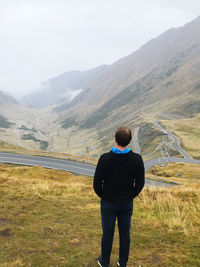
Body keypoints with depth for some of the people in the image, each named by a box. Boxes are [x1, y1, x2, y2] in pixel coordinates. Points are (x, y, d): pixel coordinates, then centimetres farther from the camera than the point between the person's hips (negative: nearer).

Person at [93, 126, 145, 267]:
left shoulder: (105, 158, -19)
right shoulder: (137, 159, -14)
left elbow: (97, 183, -12)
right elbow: (140, 183, -6)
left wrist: (102, 196, 7)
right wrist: (131, 196, 11)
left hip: (108, 203, -1)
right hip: (127, 203, 1)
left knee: (107, 233, 15)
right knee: (125, 234, 18)